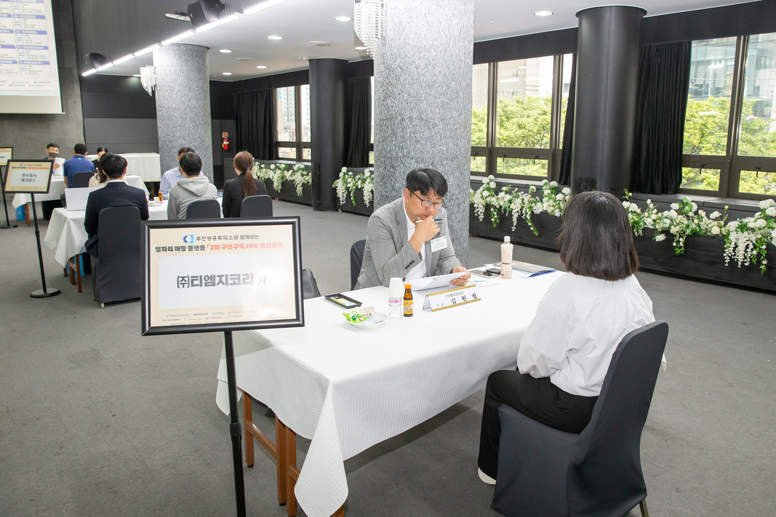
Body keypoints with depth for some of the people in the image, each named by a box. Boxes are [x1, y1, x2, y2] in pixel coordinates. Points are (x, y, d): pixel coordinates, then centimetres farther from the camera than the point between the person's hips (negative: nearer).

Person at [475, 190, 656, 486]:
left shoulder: (567, 292, -27)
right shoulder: (635, 289, -6)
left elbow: (535, 362, -19)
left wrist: (526, 363, 5)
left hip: (578, 409, -7)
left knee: (498, 381, 17)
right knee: (524, 374, 26)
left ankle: (493, 469, 36)